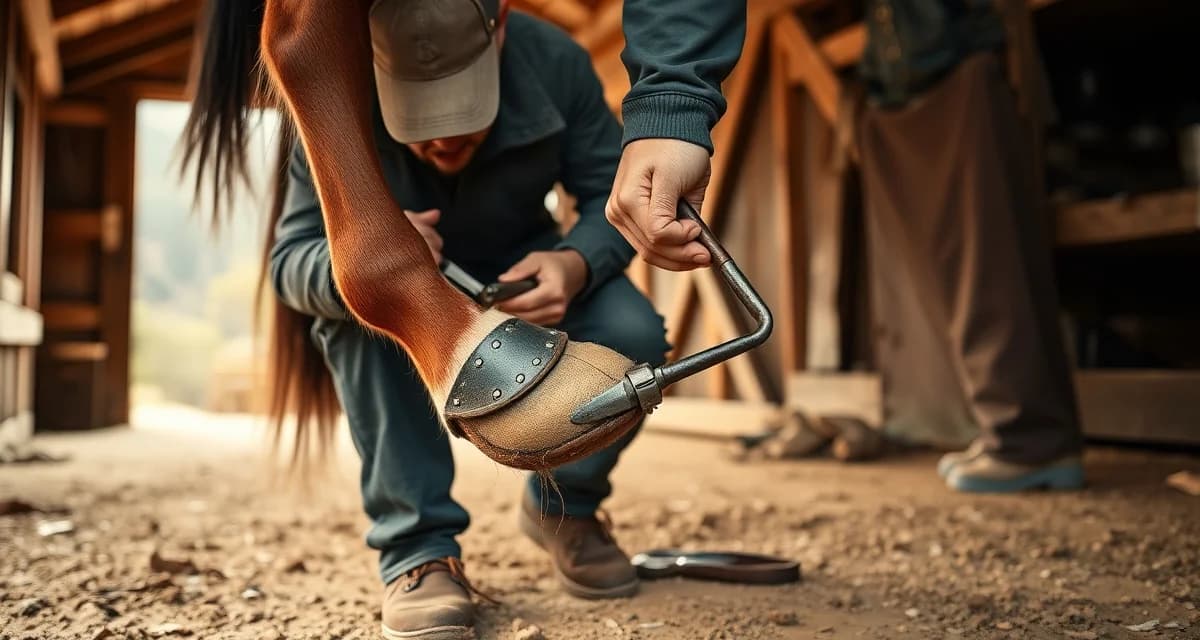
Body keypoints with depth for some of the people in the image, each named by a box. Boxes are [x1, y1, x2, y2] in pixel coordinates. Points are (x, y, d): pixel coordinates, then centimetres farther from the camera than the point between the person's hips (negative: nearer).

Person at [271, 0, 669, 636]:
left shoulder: (556, 62, -25)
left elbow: (616, 197, -19)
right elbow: (290, 258, -27)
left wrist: (577, 263, -42)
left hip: (521, 277, 1)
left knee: (632, 335, -28)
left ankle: (563, 505, 2)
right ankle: (418, 546, -23)